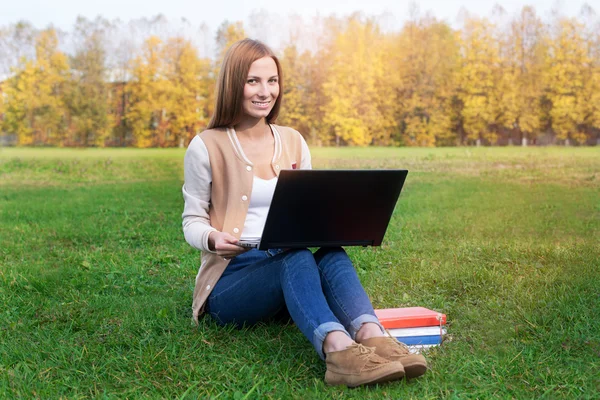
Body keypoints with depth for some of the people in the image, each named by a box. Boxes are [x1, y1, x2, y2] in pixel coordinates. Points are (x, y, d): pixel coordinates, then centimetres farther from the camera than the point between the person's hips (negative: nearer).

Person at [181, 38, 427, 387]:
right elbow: (193, 221, 1)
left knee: (332, 255, -30)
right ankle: (337, 349, -59)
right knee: (297, 258, -35)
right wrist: (213, 239, -23)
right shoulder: (207, 146, -2)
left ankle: (374, 338, -54)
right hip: (231, 280, -4)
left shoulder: (293, 142, 12)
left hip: (290, 268, 4)